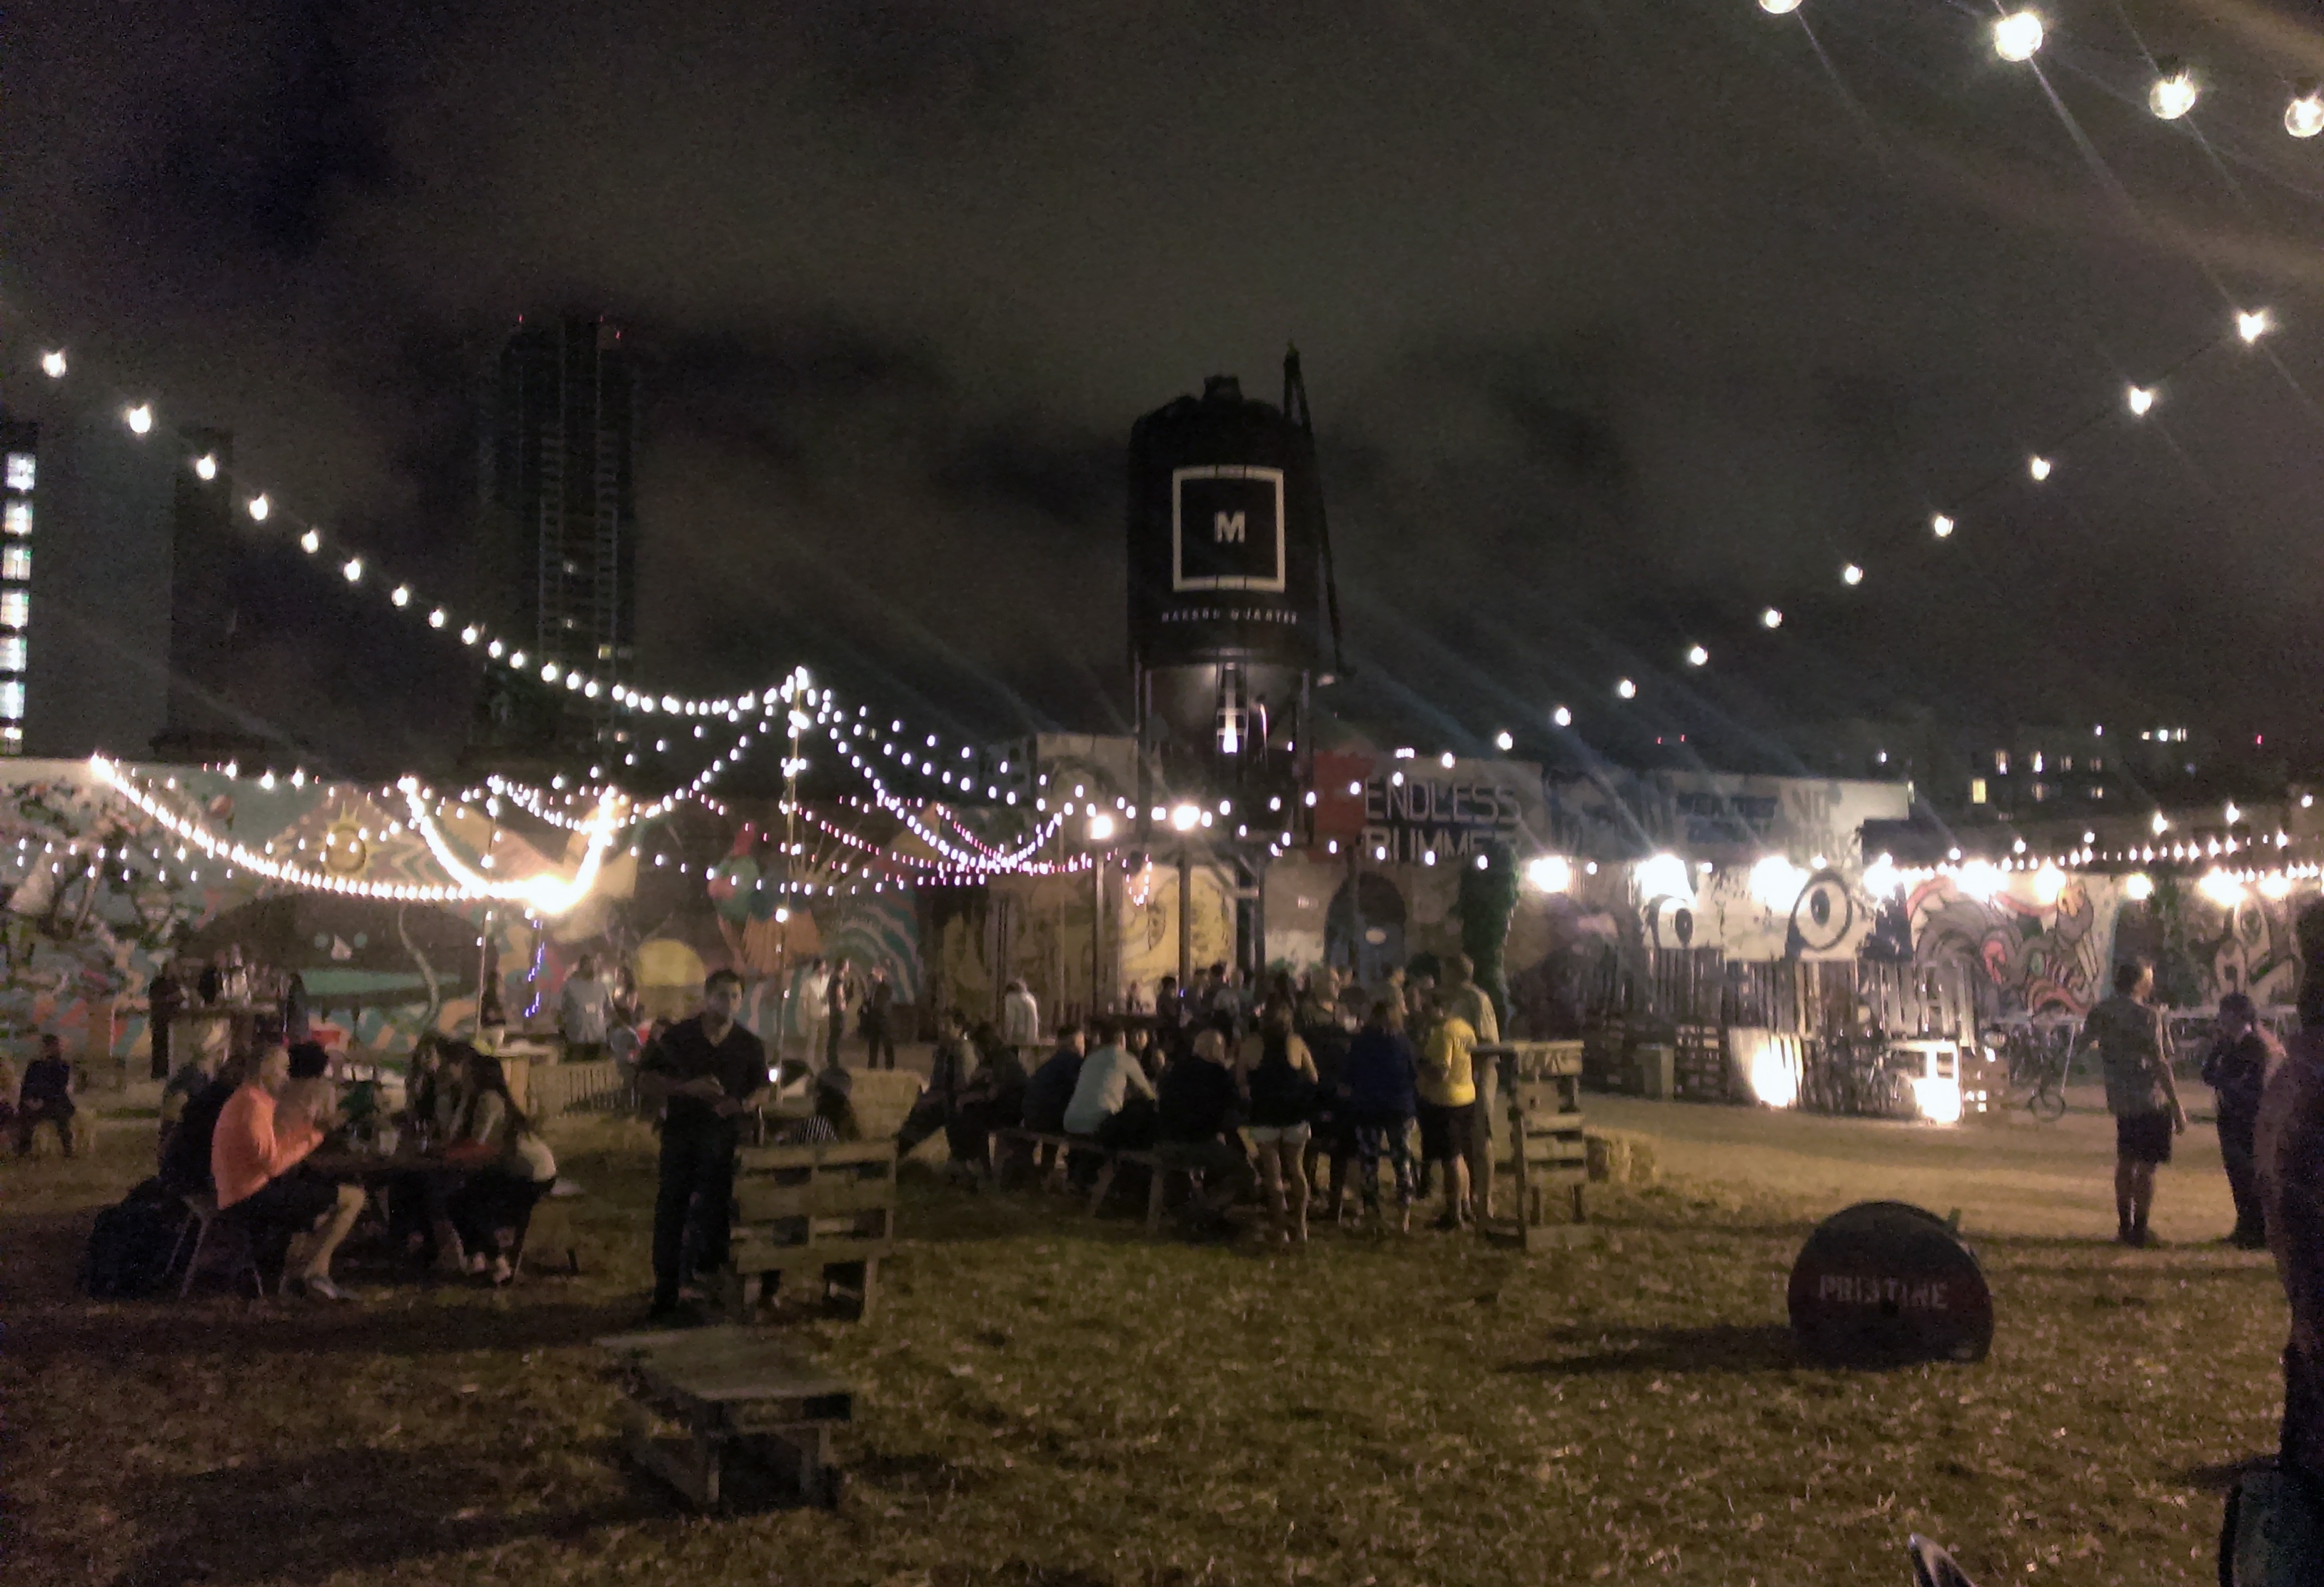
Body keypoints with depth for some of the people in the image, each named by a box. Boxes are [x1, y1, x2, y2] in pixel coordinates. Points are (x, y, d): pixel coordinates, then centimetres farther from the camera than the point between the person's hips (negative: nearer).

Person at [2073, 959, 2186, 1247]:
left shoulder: (2101, 1012, 4)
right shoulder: (2146, 1017, -15)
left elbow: (2081, 1046, 19)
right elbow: (2159, 1063, -18)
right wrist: (2177, 1107, -14)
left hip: (2120, 1100, 6)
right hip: (2150, 1101, -6)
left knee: (2126, 1162, 18)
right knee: (2146, 1167, 0)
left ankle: (2124, 1226, 24)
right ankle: (2139, 1231, 2)